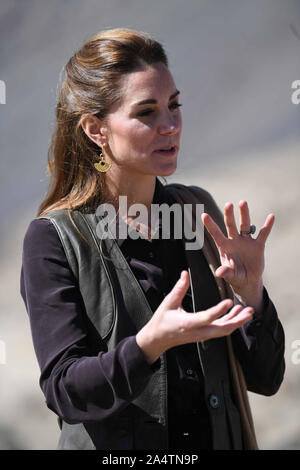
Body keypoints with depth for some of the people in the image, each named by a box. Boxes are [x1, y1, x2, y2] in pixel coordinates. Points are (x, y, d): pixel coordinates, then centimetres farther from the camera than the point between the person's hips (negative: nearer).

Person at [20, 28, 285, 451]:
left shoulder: (199, 211, -1)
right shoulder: (54, 239, -12)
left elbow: (265, 378, -2)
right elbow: (64, 391, -21)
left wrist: (251, 293, -19)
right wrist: (150, 344, -35)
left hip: (221, 438, 4)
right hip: (115, 447, -3)